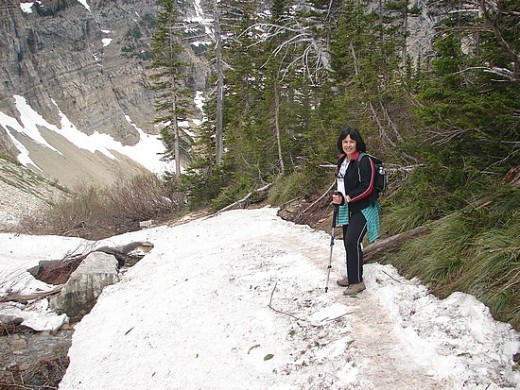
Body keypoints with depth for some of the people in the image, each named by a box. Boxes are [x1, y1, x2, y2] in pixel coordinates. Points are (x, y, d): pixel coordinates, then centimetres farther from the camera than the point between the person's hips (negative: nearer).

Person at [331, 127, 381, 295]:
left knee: (352, 241, -15)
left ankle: (357, 282, -4)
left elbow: (367, 188, -19)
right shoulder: (342, 161, 11)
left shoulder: (364, 161, -16)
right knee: (348, 242, 13)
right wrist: (338, 197, 2)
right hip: (347, 210, 9)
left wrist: (346, 198, -18)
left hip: (362, 209, -8)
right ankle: (352, 276, 27)